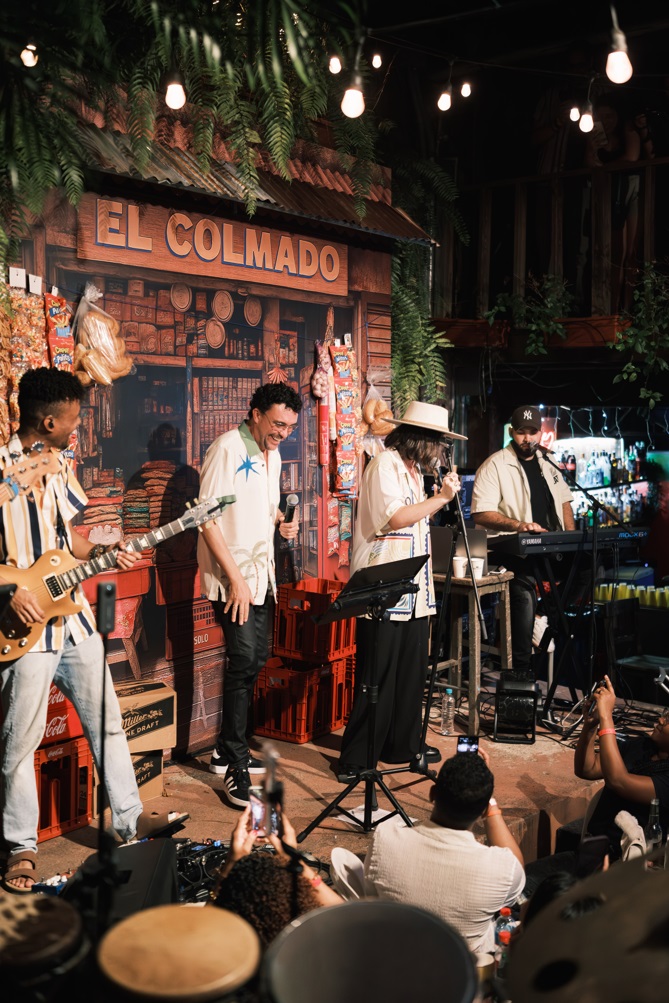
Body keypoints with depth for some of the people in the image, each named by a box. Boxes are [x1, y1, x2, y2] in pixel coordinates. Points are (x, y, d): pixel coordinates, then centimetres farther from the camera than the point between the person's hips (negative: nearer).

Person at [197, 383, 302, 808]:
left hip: (262, 573, 9)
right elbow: (207, 517, -18)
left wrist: (282, 521, 4)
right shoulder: (228, 448, -14)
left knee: (256, 658, 12)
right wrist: (234, 577, -21)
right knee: (244, 660, -11)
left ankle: (227, 750, 26)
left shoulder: (272, 455, 12)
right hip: (233, 575, -9)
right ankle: (236, 766, 0)